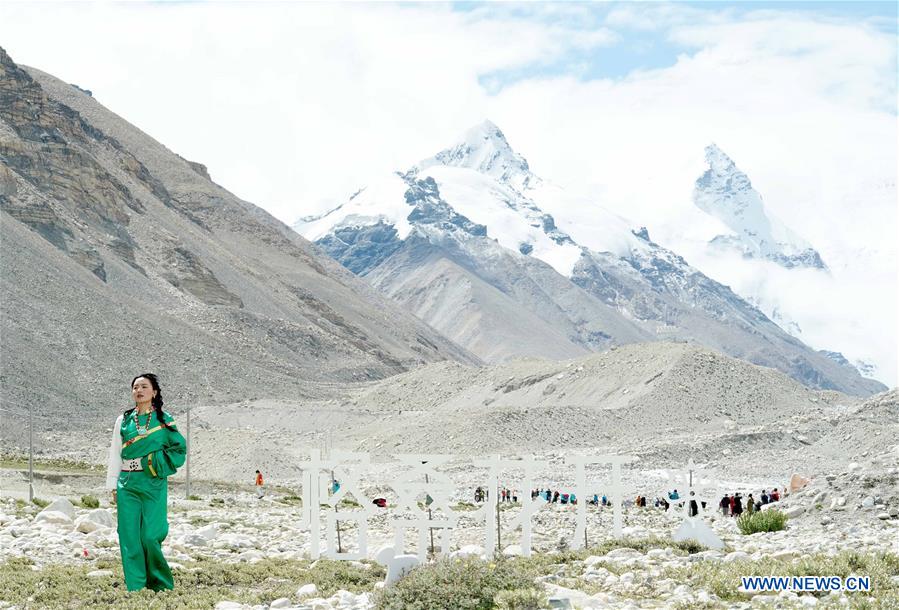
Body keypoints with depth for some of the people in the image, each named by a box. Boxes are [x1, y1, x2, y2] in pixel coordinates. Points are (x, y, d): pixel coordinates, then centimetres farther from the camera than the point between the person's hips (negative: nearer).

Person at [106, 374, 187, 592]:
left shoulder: (163, 420, 5)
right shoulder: (123, 421, 11)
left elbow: (179, 448, 7)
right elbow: (115, 455, 13)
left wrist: (156, 463, -4)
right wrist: (113, 487, 9)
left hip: (154, 483, -2)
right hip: (128, 484, 2)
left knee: (150, 536, -9)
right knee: (130, 536, -3)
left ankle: (160, 585, 8)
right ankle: (135, 587, 3)